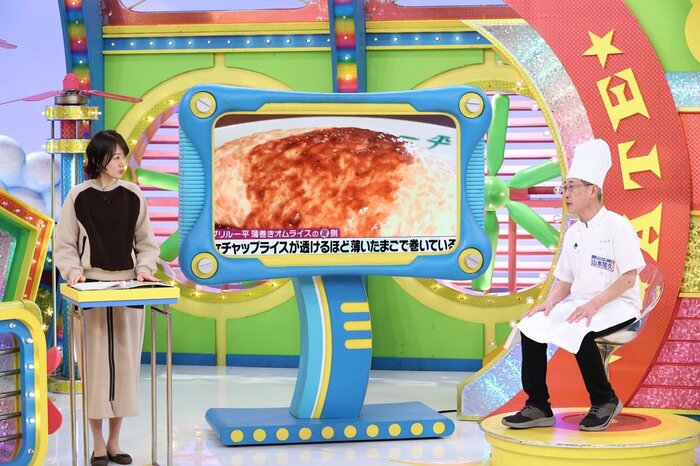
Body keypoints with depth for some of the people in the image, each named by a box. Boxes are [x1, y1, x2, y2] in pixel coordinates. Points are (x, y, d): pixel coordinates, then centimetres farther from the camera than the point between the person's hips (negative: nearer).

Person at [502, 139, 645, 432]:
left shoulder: (617, 226, -10)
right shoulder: (573, 234, 12)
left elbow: (629, 278, -15)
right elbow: (565, 280, 16)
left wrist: (595, 304, -24)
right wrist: (551, 302, -5)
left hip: (617, 306, -7)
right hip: (580, 305, 7)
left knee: (575, 331, -34)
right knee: (532, 325, -15)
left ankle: (605, 401, -11)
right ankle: (538, 407, -10)